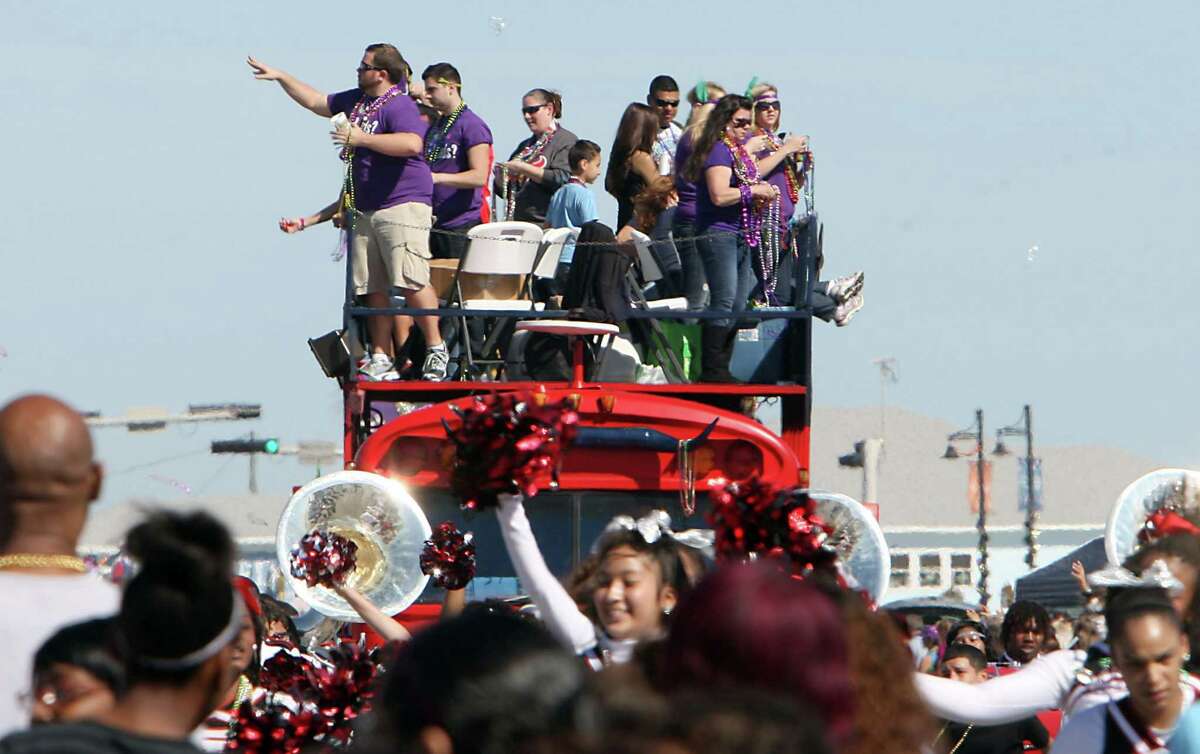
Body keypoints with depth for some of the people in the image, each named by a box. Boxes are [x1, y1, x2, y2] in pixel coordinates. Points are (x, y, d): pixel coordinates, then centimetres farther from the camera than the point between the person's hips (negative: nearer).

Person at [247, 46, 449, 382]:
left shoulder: (400, 106, -12)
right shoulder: (357, 100, 16)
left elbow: (411, 143, -30)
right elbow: (317, 102, 31)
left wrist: (362, 138, -23)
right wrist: (280, 77, 30)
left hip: (402, 206, -9)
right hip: (365, 210, 9)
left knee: (412, 282, -15)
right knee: (374, 290, 5)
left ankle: (436, 350, -8)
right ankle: (382, 359, 7)